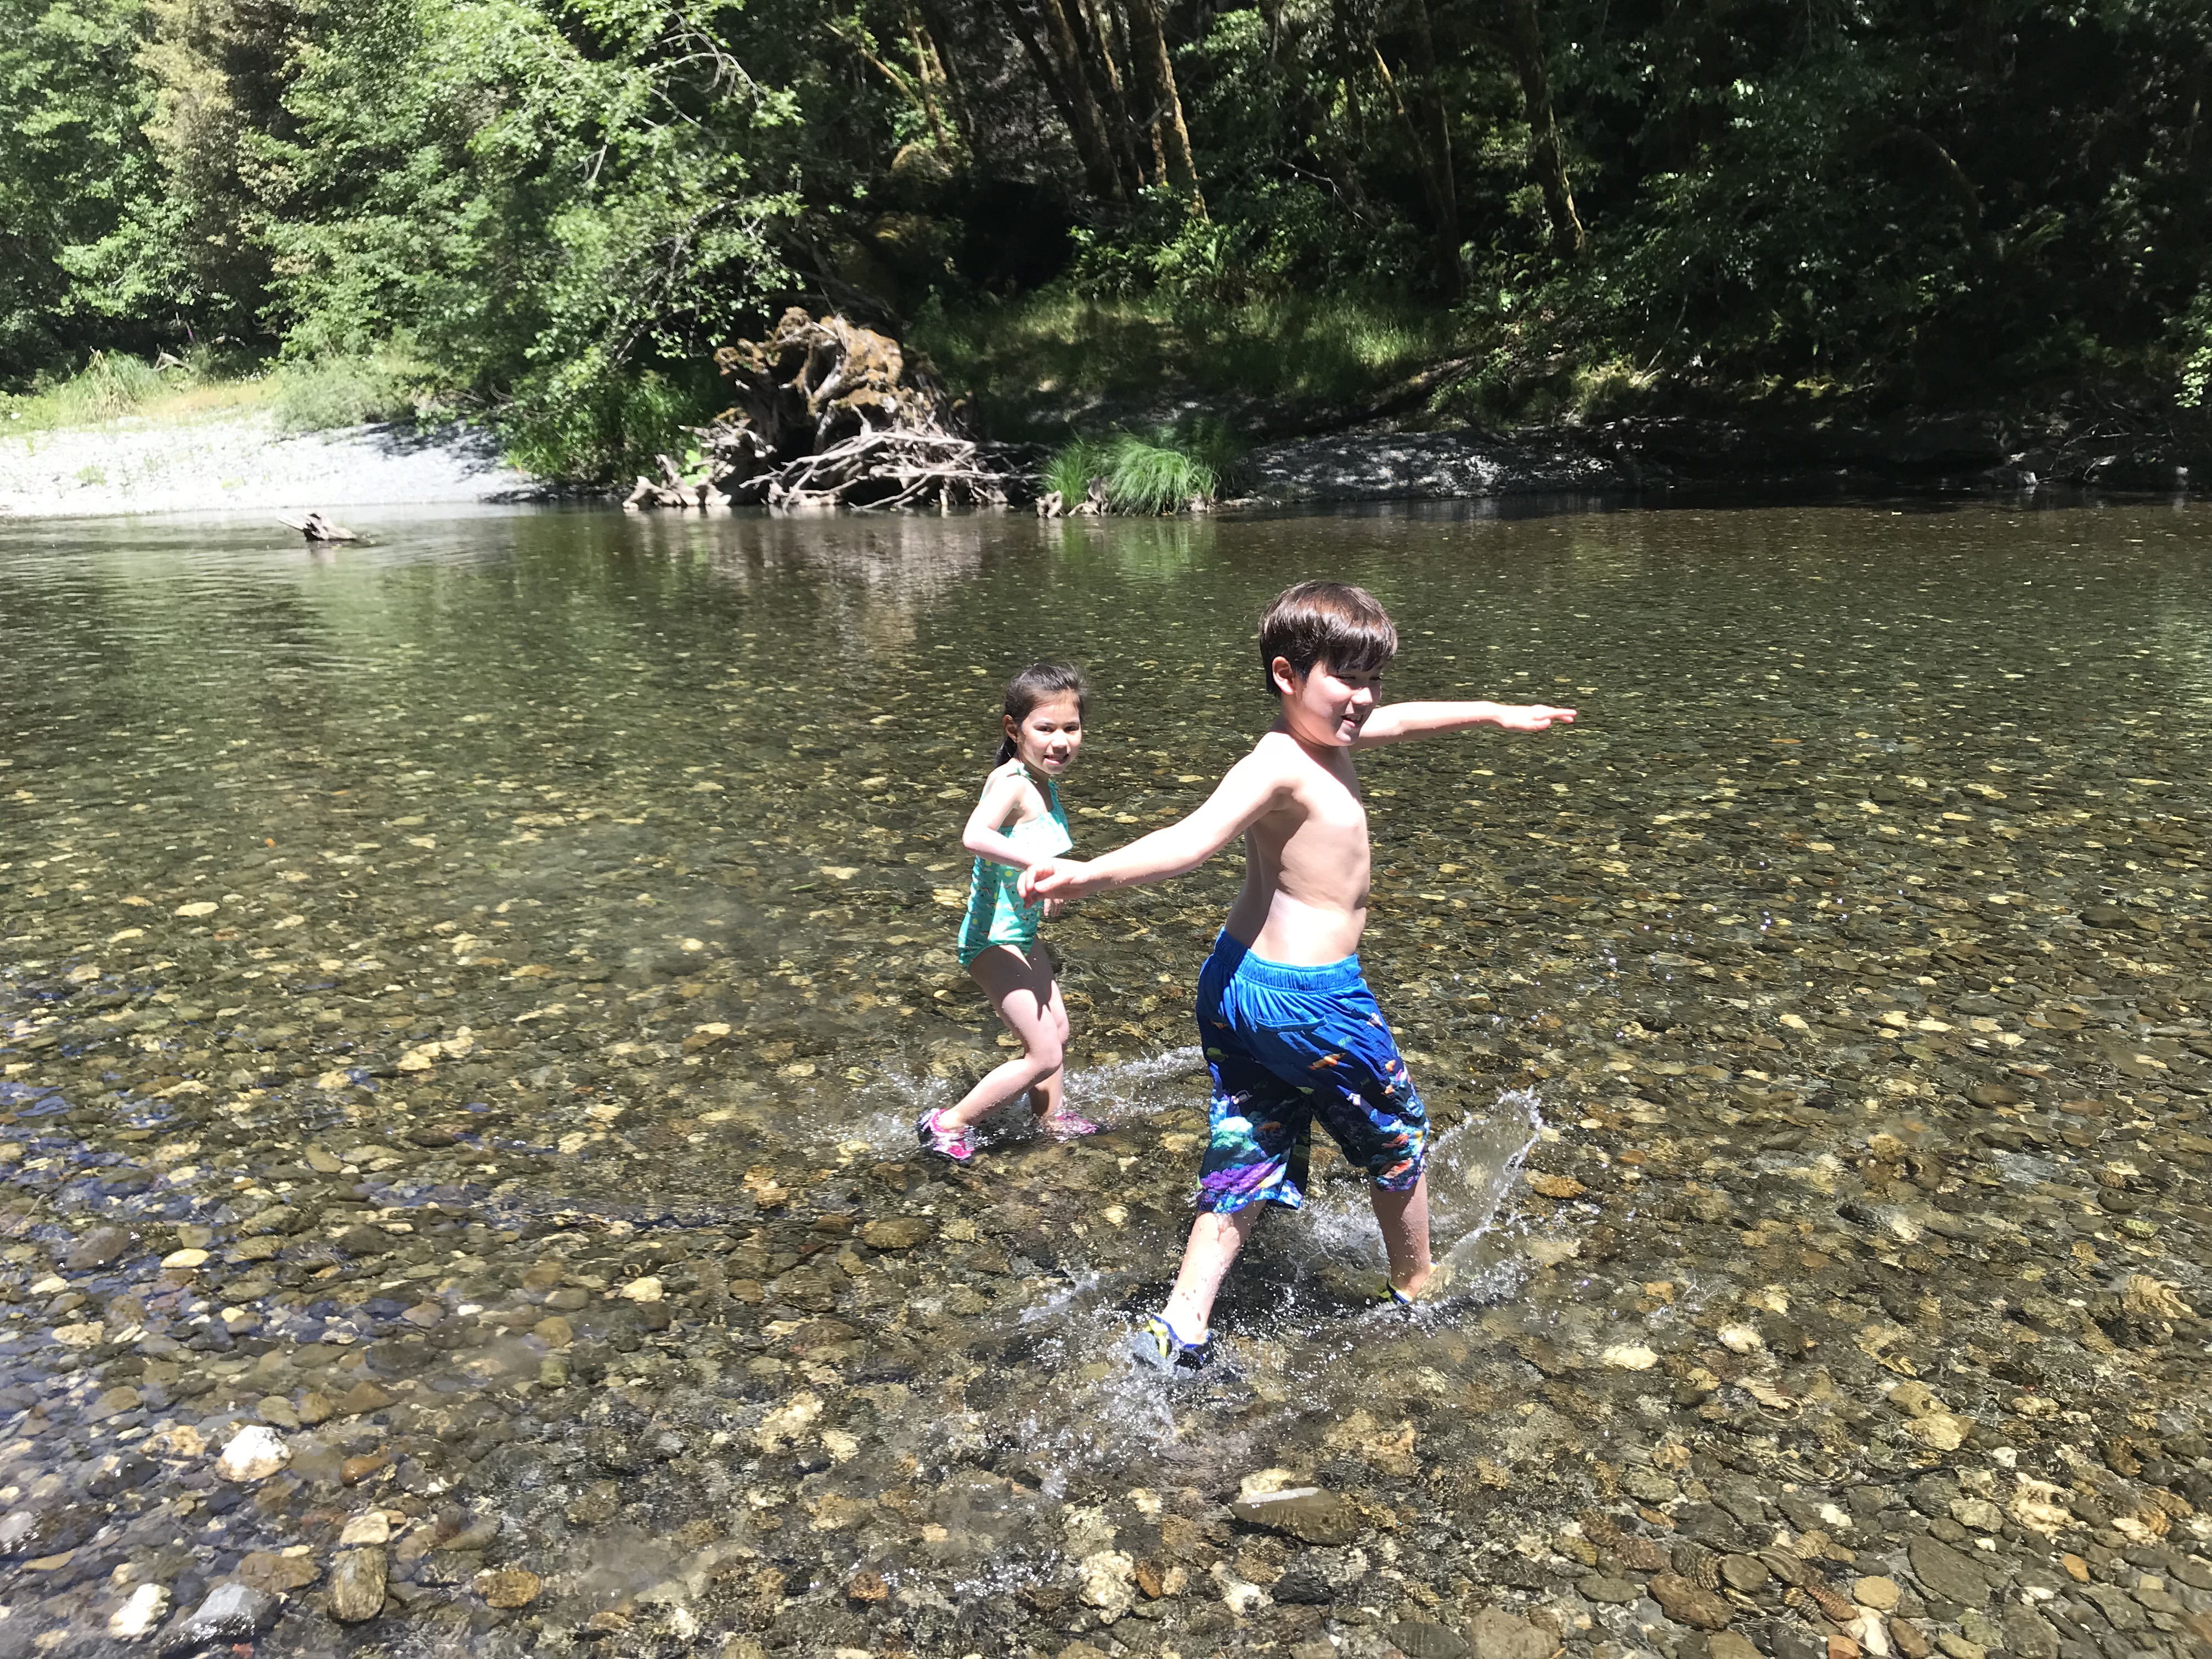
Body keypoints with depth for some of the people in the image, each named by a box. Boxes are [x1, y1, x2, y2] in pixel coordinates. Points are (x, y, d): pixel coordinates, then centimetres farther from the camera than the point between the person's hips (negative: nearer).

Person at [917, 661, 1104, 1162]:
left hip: (1021, 934, 10)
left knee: (1056, 1028, 25)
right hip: (994, 940, -10)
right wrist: (1038, 864, -49)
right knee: (1044, 1055, -5)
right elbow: (974, 835, -44)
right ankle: (950, 1124, 9)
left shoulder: (1045, 782, 4)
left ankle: (1053, 1119, 46)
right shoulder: (1012, 783, -25)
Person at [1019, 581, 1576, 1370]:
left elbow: (1406, 719, 25)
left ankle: (1181, 1324, 13)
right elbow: (1194, 837, -38)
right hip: (1307, 997, -9)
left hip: (1237, 983, 9)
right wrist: (1091, 873, -54)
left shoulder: (1325, 736, 7)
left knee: (1246, 1158, 15)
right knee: (1399, 1139, 17)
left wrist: (1497, 713, 39)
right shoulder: (1279, 766, -23)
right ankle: (1418, 1287, 39)